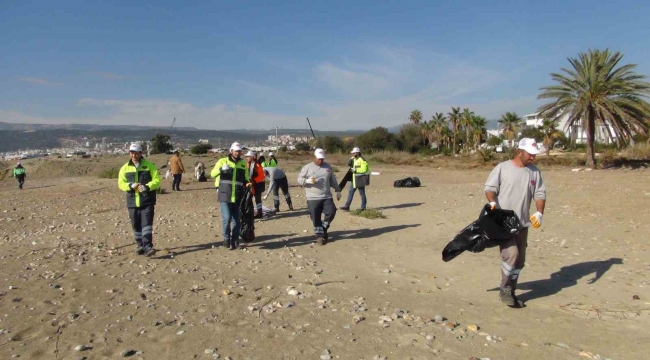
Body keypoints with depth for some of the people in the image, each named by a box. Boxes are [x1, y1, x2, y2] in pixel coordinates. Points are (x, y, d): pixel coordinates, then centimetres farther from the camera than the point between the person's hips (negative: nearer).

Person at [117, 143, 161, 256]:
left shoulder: (149, 165, 1)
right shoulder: (125, 168, 9)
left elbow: (157, 180, -4)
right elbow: (121, 183, 5)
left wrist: (147, 187, -21)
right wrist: (131, 185, -16)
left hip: (147, 201, -3)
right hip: (132, 201, 3)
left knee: (147, 224, -11)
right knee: (136, 226, 10)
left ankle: (148, 246, -13)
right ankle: (141, 246, 23)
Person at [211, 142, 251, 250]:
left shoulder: (243, 163, 11)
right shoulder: (223, 161, 2)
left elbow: (246, 178, 18)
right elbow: (212, 173, -8)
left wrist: (247, 183, -5)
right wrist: (221, 169, -27)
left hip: (238, 197, 3)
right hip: (224, 196, -3)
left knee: (236, 220, 8)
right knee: (227, 218, -13)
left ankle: (234, 240, 23)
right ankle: (226, 238, 7)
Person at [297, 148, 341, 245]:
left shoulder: (328, 167, 10)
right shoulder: (307, 167, -1)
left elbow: (333, 180, 19)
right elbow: (299, 179, 0)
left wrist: (338, 191, 20)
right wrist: (307, 181, -19)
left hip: (327, 197, 3)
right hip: (313, 198, -3)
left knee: (331, 213, -8)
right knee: (316, 218, 0)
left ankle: (323, 228, 17)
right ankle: (320, 235, 16)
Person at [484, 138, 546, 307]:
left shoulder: (535, 172, 9)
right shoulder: (502, 168, -4)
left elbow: (540, 194, 9)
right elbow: (489, 187, -6)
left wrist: (539, 213, -7)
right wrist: (492, 202, -25)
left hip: (522, 223, 6)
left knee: (520, 260, 10)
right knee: (511, 253, -19)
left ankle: (510, 292, 25)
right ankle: (505, 289, 1)